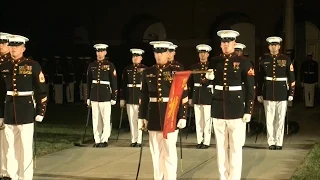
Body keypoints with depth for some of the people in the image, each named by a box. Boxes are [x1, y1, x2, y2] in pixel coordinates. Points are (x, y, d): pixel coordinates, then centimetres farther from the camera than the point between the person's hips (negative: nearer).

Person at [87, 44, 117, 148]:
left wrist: (114, 97, -5)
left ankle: (104, 140, 5)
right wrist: (88, 97, 10)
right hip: (94, 96, 3)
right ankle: (97, 140, 12)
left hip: (106, 96, -3)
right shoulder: (91, 65, 9)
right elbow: (88, 82, 11)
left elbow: (114, 82, -2)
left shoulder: (110, 65, -1)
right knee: (96, 119, 6)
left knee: (106, 119, -2)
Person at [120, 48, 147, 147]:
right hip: (130, 98, 3)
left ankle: (139, 140, 6)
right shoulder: (127, 69, 8)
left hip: (141, 97, -3)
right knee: (131, 120, 8)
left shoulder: (145, 69, -1)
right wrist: (122, 98, 5)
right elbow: (124, 85, 8)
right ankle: (133, 140, 16)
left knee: (140, 120, 0)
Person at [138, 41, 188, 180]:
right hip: (153, 116, 3)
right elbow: (143, 96, 9)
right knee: (156, 152, 9)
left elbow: (184, 96, -4)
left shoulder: (176, 71, -2)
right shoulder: (147, 72, 8)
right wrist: (142, 117, 6)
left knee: (169, 151, -1)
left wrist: (182, 116, -9)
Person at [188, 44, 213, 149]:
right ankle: (199, 141, 14)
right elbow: (190, 83, 9)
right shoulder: (194, 67, 9)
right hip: (196, 96, 4)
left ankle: (206, 142, 5)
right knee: (198, 120, 7)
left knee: (207, 120, -1)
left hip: (208, 96, -4)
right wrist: (190, 97, 5)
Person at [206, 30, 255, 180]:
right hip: (218, 109, 4)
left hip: (236, 110, -3)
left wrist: (248, 111, -8)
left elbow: (250, 89, -3)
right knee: (221, 146, 9)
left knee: (235, 147, 0)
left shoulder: (243, 63, -3)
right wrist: (209, 78, -9)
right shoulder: (214, 62, 7)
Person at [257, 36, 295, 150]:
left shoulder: (286, 59, -1)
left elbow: (291, 78, 1)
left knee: (280, 119, 3)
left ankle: (279, 143, 12)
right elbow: (259, 78, 6)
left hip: (282, 94, -1)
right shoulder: (264, 60, 3)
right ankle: (271, 142, 14)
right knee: (269, 119, 4)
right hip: (268, 94, 1)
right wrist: (259, 94, 4)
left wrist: (291, 93, -3)